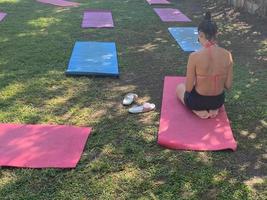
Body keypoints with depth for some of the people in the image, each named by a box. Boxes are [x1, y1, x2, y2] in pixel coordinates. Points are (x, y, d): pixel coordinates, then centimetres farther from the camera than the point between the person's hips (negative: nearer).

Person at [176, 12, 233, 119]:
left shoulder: (194, 56, -25)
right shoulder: (227, 55, -13)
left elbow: (189, 88, -17)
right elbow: (228, 86, -4)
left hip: (197, 101, -4)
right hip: (218, 101, 4)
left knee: (179, 87, 31)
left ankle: (199, 110, 7)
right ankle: (213, 109, 11)